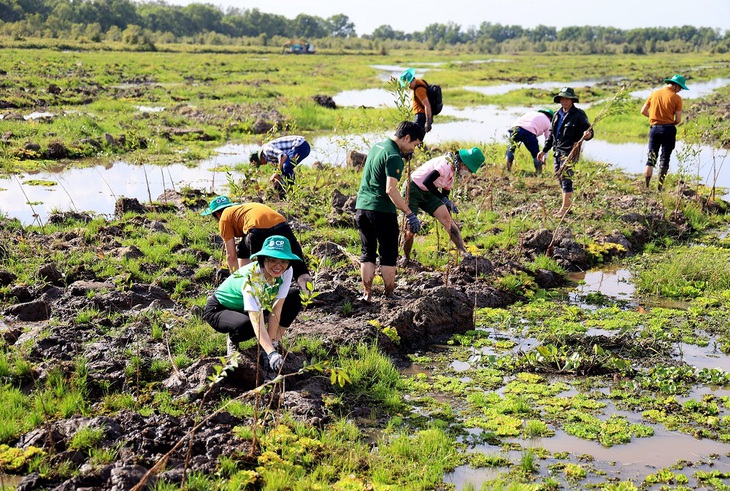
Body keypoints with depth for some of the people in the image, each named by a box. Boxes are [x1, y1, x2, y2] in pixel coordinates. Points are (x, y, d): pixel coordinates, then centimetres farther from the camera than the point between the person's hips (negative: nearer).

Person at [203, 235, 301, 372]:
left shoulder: (286, 272, -22)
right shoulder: (251, 278, -39)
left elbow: (276, 309, -20)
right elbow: (258, 322, -47)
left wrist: (272, 342, -24)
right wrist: (272, 354, -58)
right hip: (219, 309, -6)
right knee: (247, 325, -38)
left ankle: (275, 343, 2)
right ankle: (233, 340, -2)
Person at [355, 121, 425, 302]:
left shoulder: (376, 146, 12)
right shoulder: (394, 156, -15)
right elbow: (391, 189, -24)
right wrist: (409, 214, -24)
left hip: (361, 207, 7)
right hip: (382, 211, -7)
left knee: (367, 253, 12)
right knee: (388, 254, 5)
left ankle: (367, 294, 11)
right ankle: (389, 295, 9)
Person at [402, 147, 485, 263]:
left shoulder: (452, 171, 8)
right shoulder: (446, 163, -22)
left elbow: (445, 192, 17)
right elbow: (427, 182, -31)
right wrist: (443, 199, -22)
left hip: (427, 193, 8)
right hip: (412, 190, -8)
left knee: (447, 219, -6)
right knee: (410, 229, -8)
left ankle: (464, 252, -8)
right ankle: (405, 258, 12)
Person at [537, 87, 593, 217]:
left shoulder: (578, 115, -6)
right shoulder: (557, 115, 15)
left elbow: (588, 130, -10)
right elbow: (551, 134, 22)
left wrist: (588, 135, -35)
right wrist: (544, 150, 22)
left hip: (570, 152, -8)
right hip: (557, 152, 8)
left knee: (566, 179, -10)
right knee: (560, 178, 10)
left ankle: (565, 208, -8)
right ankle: (568, 204, 20)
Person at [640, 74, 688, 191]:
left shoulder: (655, 93, 6)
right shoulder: (677, 98, -6)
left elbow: (643, 111, 7)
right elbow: (678, 120, -7)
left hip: (654, 128, 3)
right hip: (668, 129, -3)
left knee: (651, 158, 8)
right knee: (664, 159, 5)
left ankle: (646, 186, 0)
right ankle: (659, 188, 4)